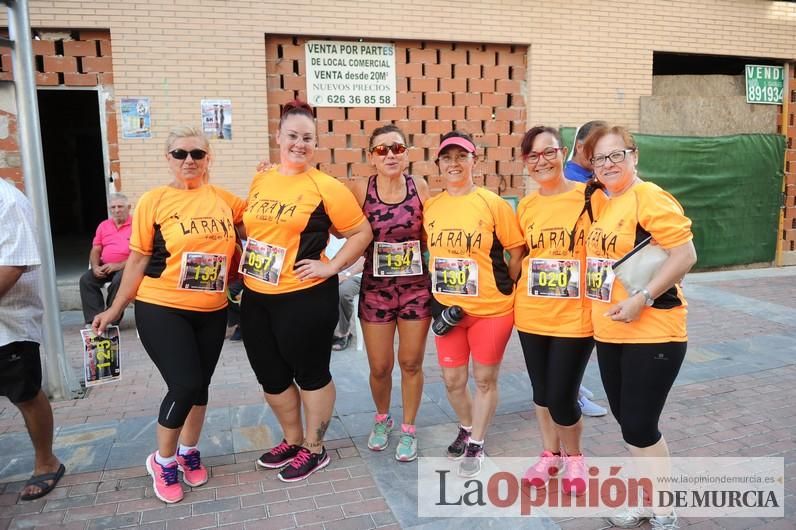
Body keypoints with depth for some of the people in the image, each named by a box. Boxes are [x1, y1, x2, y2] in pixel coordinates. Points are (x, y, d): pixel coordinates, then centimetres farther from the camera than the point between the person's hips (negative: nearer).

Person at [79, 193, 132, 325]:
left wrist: (119, 266, -21)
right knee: (86, 279, -18)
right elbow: (95, 250, 15)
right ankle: (94, 319, -21)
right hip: (105, 267, 6)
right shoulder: (103, 226, 16)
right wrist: (95, 267, -6)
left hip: (126, 266, -6)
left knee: (118, 280, -34)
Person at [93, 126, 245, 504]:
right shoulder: (154, 201, -5)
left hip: (212, 312, 4)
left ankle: (188, 452, 37)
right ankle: (163, 461, 18)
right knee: (184, 386, -8)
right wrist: (115, 309, 0)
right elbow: (138, 260, -1)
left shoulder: (224, 199, 4)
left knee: (200, 385, 13)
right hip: (162, 309, -4)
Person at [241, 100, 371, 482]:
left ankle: (314, 450, 27)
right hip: (255, 297, 7)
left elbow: (362, 233, -7)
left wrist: (332, 266, -13)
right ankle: (292, 440, 39)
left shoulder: (325, 187, -11)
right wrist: (247, 260, 11)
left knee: (310, 373, 9)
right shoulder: (260, 181, 8)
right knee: (270, 375, 17)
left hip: (304, 298, -7)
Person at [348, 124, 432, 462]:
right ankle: (382, 418, 39)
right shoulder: (361, 189, -8)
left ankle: (408, 428, 32)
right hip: (375, 288, 0)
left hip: (417, 287, 0)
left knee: (411, 363, 10)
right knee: (379, 367, 9)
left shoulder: (420, 188, -5)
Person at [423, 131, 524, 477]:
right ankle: (467, 428, 41)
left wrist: (503, 286, -4)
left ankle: (476, 444, 29)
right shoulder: (429, 207, 1)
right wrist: (438, 286, 4)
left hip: (491, 309, -3)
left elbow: (518, 252, -4)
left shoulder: (494, 204, -9)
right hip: (447, 309, 4)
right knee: (453, 379, 12)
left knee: (485, 379, 9)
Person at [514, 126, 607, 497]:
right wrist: (518, 289, 7)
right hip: (532, 315, 4)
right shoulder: (525, 206, 5)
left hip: (575, 316, -4)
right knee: (541, 390, 16)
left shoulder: (591, 197, -9)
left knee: (562, 398, -1)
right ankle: (550, 453, 40)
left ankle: (574, 457, 29)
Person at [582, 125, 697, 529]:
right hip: (609, 333, 8)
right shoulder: (603, 205, 10)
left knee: (639, 426, -1)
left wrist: (642, 299, -23)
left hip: (652, 334, -8)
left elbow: (685, 255, -20)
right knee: (627, 421, 16)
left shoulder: (650, 197, -14)